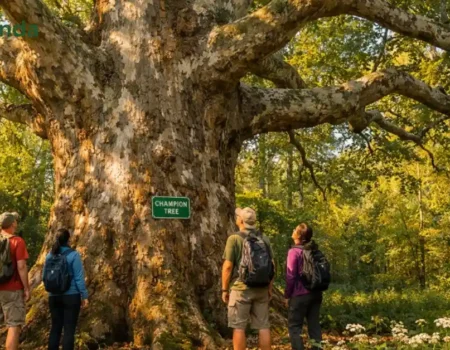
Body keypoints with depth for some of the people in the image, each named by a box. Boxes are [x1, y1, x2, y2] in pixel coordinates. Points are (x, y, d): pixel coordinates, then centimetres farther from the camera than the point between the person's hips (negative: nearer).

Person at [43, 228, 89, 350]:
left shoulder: (50, 255, 5)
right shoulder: (73, 255, -11)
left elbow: (45, 277, 12)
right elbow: (79, 278, -11)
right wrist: (84, 296, -5)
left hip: (54, 297, 5)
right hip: (71, 296, -5)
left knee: (55, 328, 11)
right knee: (69, 330, -2)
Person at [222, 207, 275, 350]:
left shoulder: (234, 239, -9)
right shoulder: (264, 238, 6)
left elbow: (228, 266, -11)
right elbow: (272, 265, 7)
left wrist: (224, 289, -3)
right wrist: (270, 288, 15)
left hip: (241, 288, -5)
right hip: (261, 288, 5)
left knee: (239, 327, 2)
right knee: (263, 326, 8)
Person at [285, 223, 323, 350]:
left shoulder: (294, 251, -12)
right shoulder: (315, 250, 6)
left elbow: (291, 276, -12)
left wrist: (287, 295, -2)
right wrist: (317, 288, 18)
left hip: (300, 295, -6)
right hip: (316, 293, 6)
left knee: (294, 326, 3)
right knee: (314, 324, 12)